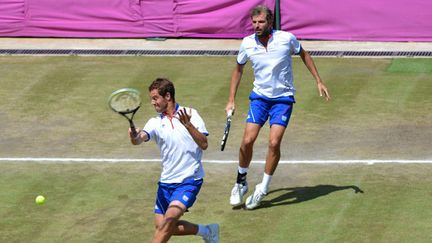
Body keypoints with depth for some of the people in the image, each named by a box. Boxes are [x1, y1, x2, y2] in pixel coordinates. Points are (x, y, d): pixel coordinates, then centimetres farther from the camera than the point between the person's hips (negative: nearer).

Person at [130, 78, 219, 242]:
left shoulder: (190, 114, -4)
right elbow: (141, 138, -17)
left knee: (170, 218, -23)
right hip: (166, 181, 5)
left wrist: (188, 125, -23)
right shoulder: (155, 122, 2)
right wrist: (135, 138, -41)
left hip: (189, 179, -5)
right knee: (160, 227, 5)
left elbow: (204, 145, -11)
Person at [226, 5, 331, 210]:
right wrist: (231, 99, 9)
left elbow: (304, 55, 9)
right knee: (247, 140, -10)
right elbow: (238, 69, 12)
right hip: (259, 97, 2)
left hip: (283, 98, -2)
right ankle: (241, 182, 13)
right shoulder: (247, 44, -5)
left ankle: (263, 189, -1)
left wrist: (319, 81, 7)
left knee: (274, 143, -15)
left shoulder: (286, 39, -12)